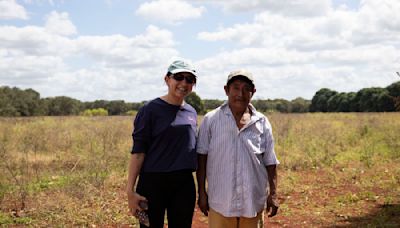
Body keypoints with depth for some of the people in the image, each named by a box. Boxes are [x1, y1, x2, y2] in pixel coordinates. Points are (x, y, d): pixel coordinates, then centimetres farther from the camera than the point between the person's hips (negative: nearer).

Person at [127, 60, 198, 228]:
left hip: (184, 184, 5)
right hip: (153, 183, -5)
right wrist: (131, 190, -15)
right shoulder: (151, 110, -6)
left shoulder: (191, 112, 11)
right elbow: (138, 151, -9)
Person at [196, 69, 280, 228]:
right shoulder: (211, 120, -1)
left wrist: (273, 193, 4)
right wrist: (201, 192, 0)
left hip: (253, 201, 2)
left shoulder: (262, 123, 4)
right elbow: (202, 157, 1)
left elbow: (270, 162, 8)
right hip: (220, 202, -2)